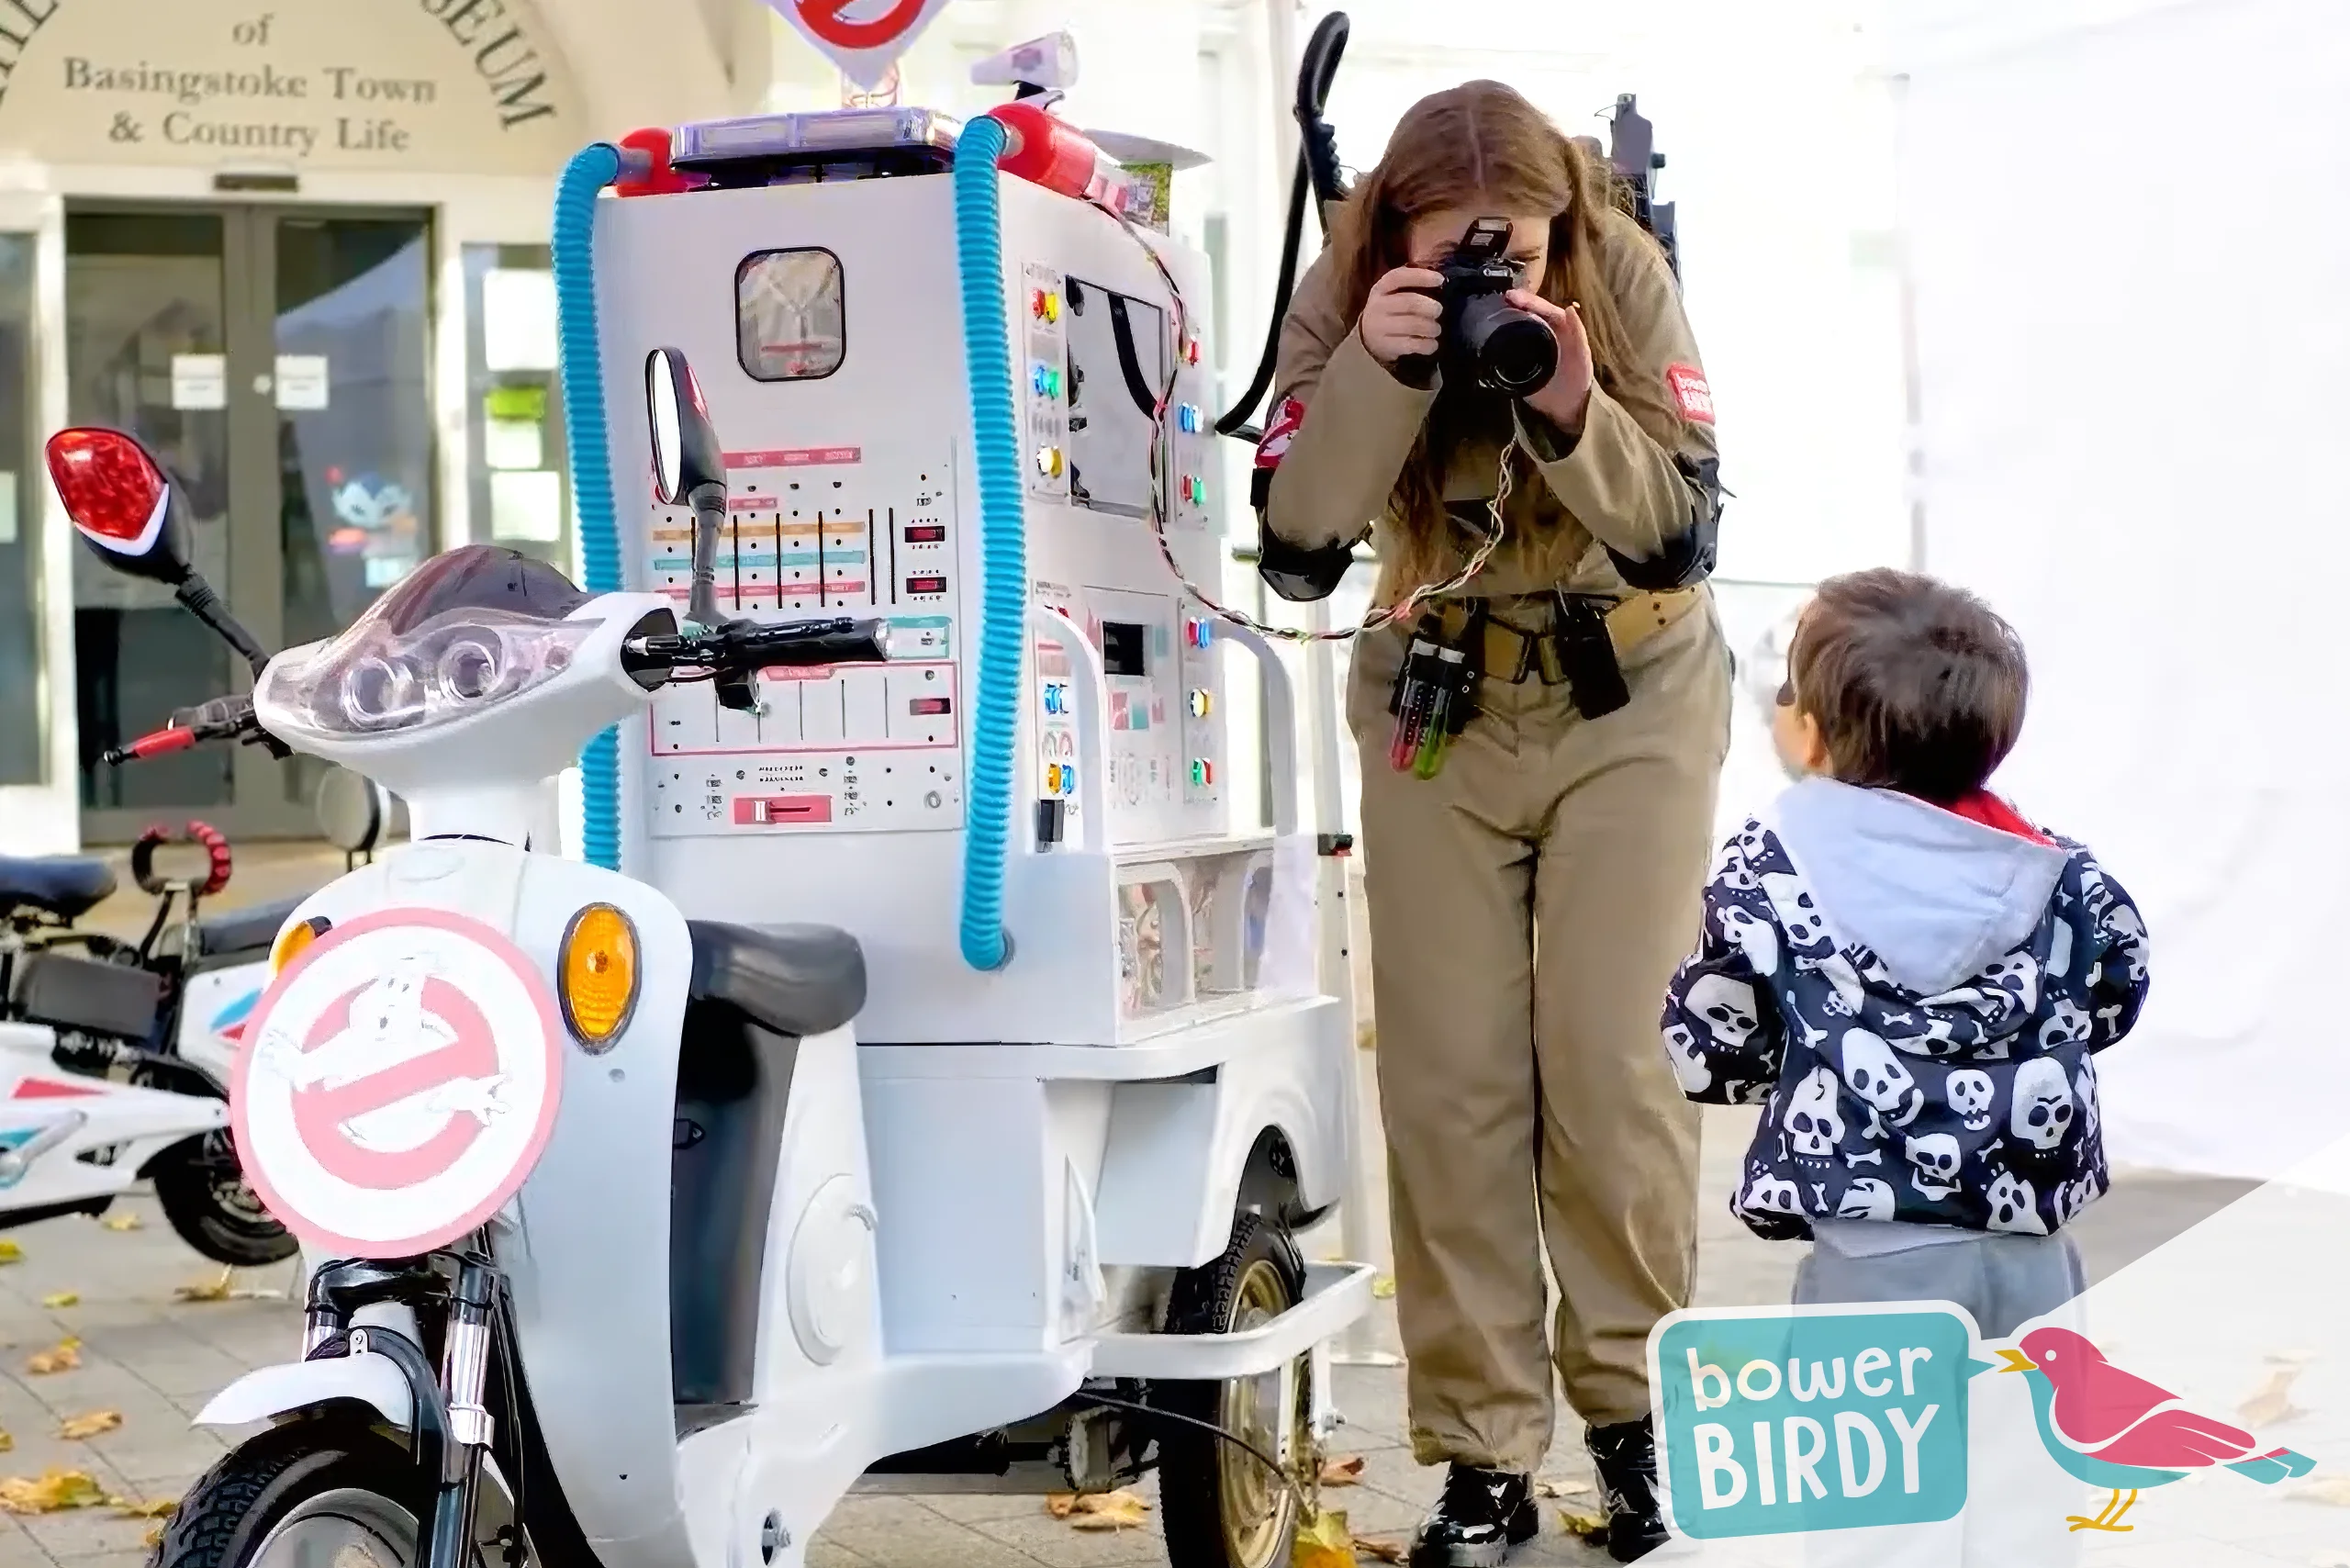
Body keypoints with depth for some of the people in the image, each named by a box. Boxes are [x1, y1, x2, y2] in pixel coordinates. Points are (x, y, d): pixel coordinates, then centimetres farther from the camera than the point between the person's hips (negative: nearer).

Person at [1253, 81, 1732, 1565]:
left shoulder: (1626, 274, -18)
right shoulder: (1344, 300, -14)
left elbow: (1685, 536, -18)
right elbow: (1298, 549, -22)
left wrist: (1575, 414, -34)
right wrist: (1378, 372, -34)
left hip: (1632, 706, -1)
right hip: (1435, 714, 1)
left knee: (1613, 1066, -5)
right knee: (1451, 1083, -1)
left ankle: (1632, 1409, 15)